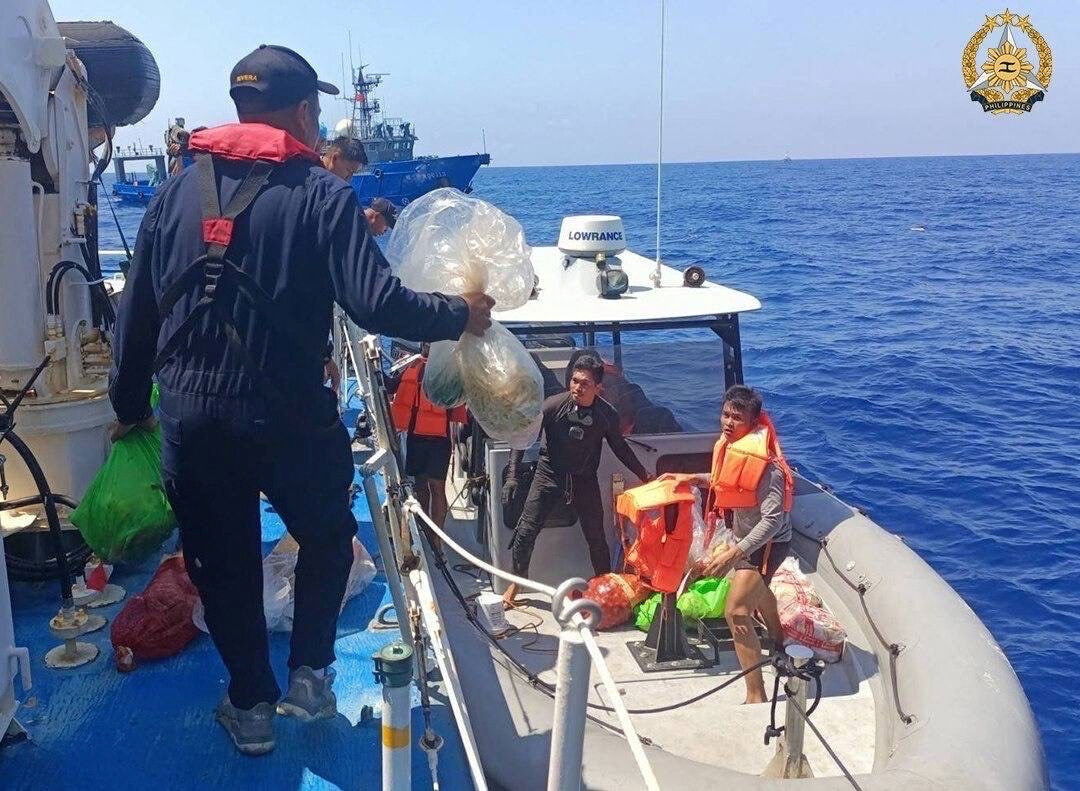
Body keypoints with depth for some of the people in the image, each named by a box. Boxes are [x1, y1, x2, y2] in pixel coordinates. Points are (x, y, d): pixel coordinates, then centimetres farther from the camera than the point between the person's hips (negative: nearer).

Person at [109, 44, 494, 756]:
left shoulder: (178, 191, 7)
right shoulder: (321, 194, -7)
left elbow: (137, 311, 9)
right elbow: (376, 303, -17)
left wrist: (131, 405, 19)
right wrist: (460, 315, -2)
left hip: (191, 417, 4)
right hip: (288, 415, -3)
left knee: (222, 561, 19)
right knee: (327, 539, 23)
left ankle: (251, 705, 31)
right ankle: (309, 675, 25)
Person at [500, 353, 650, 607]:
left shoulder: (607, 415, -12)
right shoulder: (554, 405, -19)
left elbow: (620, 447, 7)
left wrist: (644, 475, 11)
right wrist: (512, 476, -17)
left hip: (584, 479, 1)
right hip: (550, 474, -1)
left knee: (596, 535, 6)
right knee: (526, 530, -5)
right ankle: (516, 583, 16)